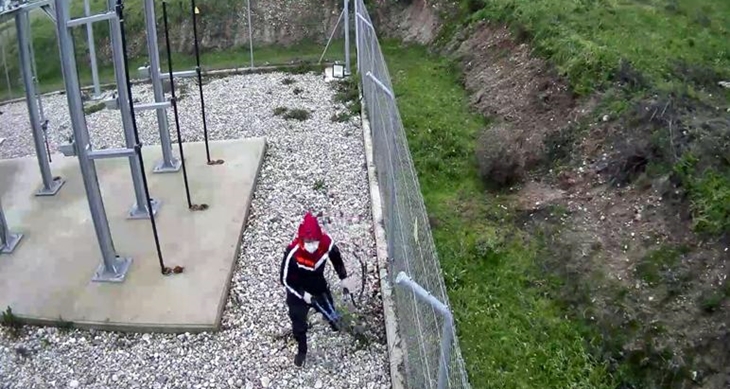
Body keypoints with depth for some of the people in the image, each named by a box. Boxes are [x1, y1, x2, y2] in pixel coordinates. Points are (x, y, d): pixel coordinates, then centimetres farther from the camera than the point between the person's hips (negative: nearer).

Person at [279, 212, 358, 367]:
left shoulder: (327, 243, -29)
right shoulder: (293, 253, -39)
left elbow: (336, 257, -4)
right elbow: (285, 279, -23)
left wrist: (344, 277, -2)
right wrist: (303, 294, -25)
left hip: (319, 287, 3)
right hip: (298, 293, -3)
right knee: (299, 324, 18)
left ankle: (337, 328, 66)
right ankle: (302, 350, 49)